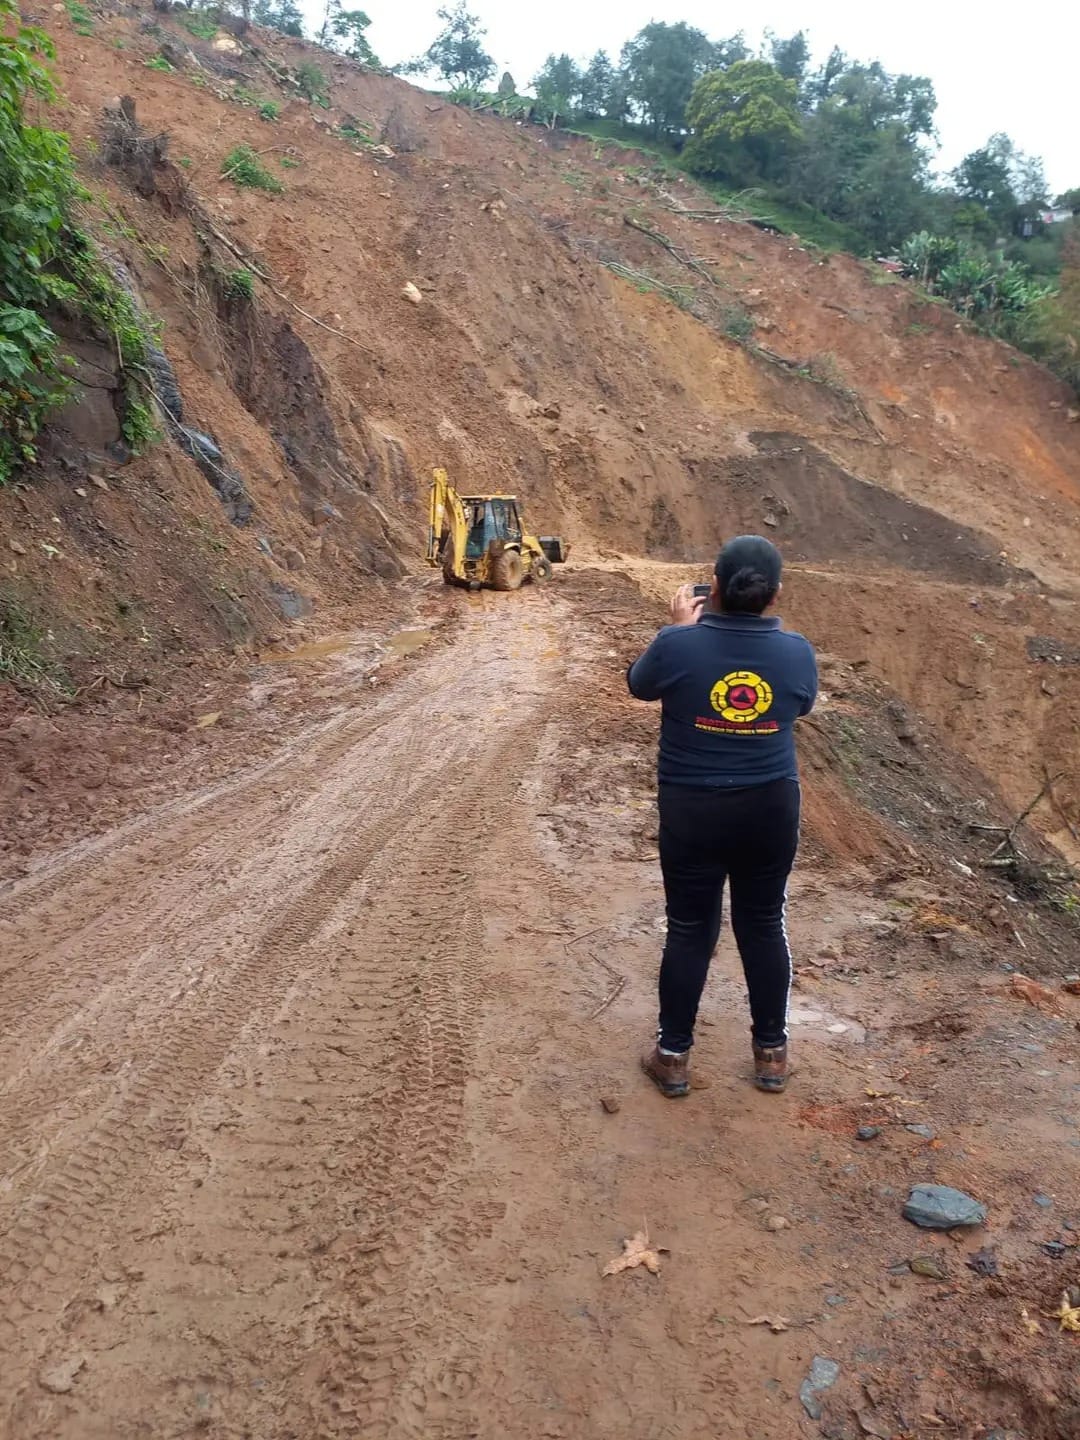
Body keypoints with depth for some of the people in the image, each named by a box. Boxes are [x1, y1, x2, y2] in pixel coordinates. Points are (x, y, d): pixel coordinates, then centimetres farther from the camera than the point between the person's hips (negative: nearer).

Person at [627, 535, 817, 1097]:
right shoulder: (796, 651, -9)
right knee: (764, 927, 16)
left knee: (690, 930, 10)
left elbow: (638, 684, 4)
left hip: (691, 809, -2)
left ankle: (673, 1056, 23)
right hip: (771, 807, 2)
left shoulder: (679, 644, -17)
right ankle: (772, 1053, 30)